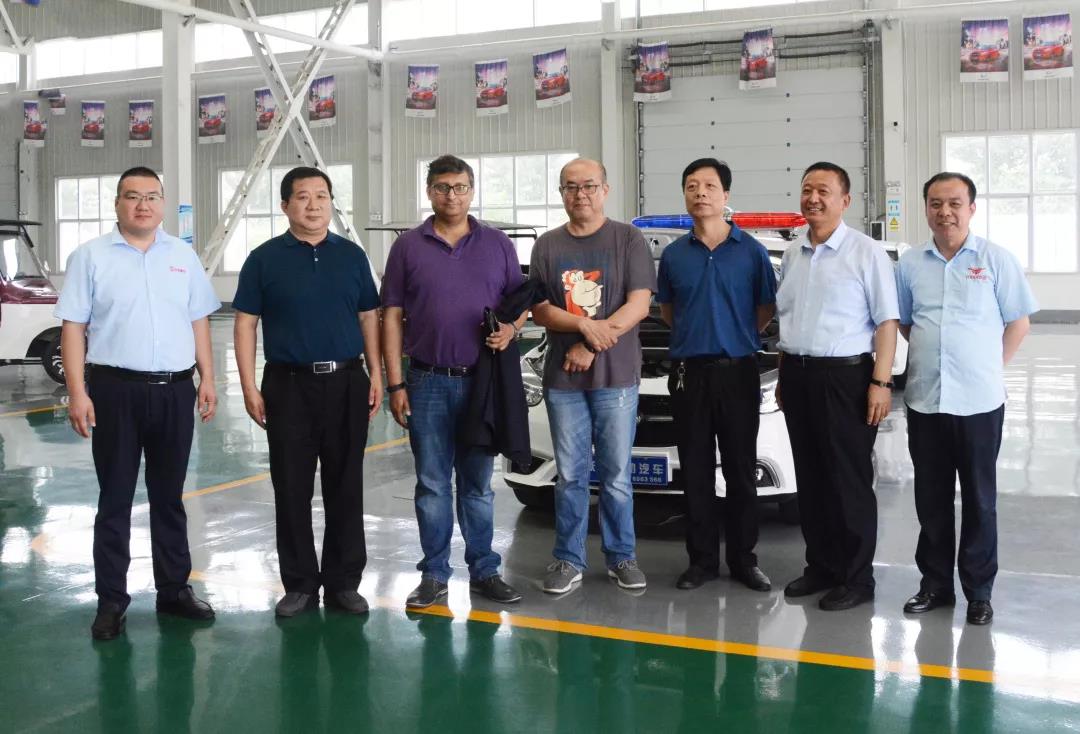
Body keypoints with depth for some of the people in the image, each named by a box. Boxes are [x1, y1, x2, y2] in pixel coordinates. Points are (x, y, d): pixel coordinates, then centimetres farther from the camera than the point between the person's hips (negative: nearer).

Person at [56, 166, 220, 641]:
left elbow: (199, 322, 13)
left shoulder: (184, 256, 11)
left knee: (169, 496, 12)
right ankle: (111, 600, 12)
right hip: (115, 389, -3)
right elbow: (73, 327, -3)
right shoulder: (91, 256, 0)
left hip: (175, 390, 3)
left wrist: (207, 379, 6)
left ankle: (174, 589, 22)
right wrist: (77, 392, -10)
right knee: (115, 498, 4)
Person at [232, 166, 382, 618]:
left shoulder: (352, 255, 9)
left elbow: (368, 318, 10)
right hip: (289, 385, -1)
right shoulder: (265, 259, 2)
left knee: (346, 487, 6)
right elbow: (245, 324, 1)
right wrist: (249, 386, -7)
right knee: (292, 490, 4)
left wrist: (376, 375, 3)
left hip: (347, 383, 2)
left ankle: (343, 582, 17)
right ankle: (299, 584, 16)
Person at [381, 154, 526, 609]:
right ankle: (434, 574, 14)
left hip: (484, 381, 1)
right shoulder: (408, 247, 4)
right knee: (432, 483, 5)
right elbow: (392, 317, 2)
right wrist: (395, 384, -4)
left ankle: (484, 570, 18)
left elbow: (521, 302, 11)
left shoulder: (497, 245, 7)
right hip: (428, 383, -1)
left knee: (478, 482, 10)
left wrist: (510, 329, -13)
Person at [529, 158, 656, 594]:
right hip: (562, 379, 2)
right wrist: (586, 325, -15)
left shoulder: (628, 240, 2)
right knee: (570, 475, 7)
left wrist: (590, 346, -13)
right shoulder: (547, 246, 9)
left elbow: (639, 304, -5)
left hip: (617, 377, -2)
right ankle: (569, 560, 16)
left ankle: (621, 557, 18)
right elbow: (539, 311, 3)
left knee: (616, 475, 5)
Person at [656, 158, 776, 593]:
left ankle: (743, 559, 16)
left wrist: (737, 337, 3)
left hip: (738, 371, -2)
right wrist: (696, 334, 9)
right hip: (688, 372, 2)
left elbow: (766, 309, 9)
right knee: (696, 471, 6)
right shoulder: (673, 254, 5)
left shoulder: (751, 251, 0)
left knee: (741, 470, 5)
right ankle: (702, 560, 16)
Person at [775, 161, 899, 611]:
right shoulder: (793, 254, 13)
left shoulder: (866, 253, -6)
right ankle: (820, 566, 24)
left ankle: (856, 579, 9)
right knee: (810, 479, 12)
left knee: (849, 481, 0)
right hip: (797, 375, 6)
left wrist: (881, 382, -15)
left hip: (844, 376, -6)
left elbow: (886, 321, -9)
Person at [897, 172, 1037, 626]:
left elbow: (1018, 321, 3)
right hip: (924, 399, 3)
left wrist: (991, 368, 0)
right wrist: (932, 359, 8)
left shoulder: (996, 259, -2)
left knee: (979, 498, 5)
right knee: (931, 498, 10)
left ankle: (978, 591, 15)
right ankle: (935, 582, 22)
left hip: (979, 400, -3)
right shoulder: (910, 264, 6)